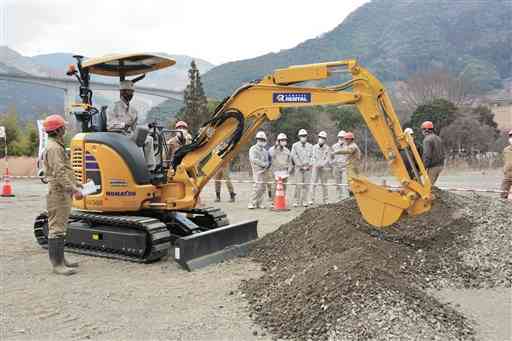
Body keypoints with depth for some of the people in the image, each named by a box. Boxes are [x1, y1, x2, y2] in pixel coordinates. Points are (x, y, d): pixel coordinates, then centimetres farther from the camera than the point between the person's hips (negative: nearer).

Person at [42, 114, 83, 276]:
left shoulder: (58, 146, 18)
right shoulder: (53, 148, -16)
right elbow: (59, 173, -24)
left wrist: (76, 183, 25)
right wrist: (74, 190, -27)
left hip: (63, 194, 11)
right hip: (58, 193, -11)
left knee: (60, 227, 15)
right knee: (57, 228, -7)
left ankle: (61, 259, 24)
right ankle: (57, 264, -3)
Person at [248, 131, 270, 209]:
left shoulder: (264, 150, 20)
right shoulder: (253, 149, -1)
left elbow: (268, 160, 20)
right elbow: (254, 159, -14)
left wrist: (267, 165, -3)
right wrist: (264, 164, -15)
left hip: (264, 171, 7)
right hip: (257, 171, -7)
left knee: (262, 188, 5)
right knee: (257, 187, -14)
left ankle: (259, 203, 11)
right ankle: (252, 203, -10)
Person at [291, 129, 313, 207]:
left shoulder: (310, 146, 12)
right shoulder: (295, 145, 5)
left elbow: (312, 157, 8)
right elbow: (294, 157, -1)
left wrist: (308, 165, -5)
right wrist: (301, 166, -7)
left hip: (308, 168, 2)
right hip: (299, 168, -2)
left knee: (306, 185, 0)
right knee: (298, 185, -7)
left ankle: (304, 201, 6)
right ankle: (296, 201, -1)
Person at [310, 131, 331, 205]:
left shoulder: (327, 148, 2)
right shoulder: (315, 147, 6)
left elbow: (328, 159, -3)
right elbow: (313, 157, 6)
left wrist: (322, 165, -17)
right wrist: (316, 164, -10)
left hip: (324, 168, 0)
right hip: (316, 167, 0)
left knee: (324, 184, 6)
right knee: (314, 183, -5)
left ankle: (325, 200, 14)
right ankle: (312, 199, -4)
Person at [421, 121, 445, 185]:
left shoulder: (427, 140, -14)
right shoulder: (438, 138, 14)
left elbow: (427, 155, -22)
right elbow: (442, 153, 18)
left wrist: (424, 167, -18)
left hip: (432, 166, -9)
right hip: (440, 165, 9)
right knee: (431, 184, 17)